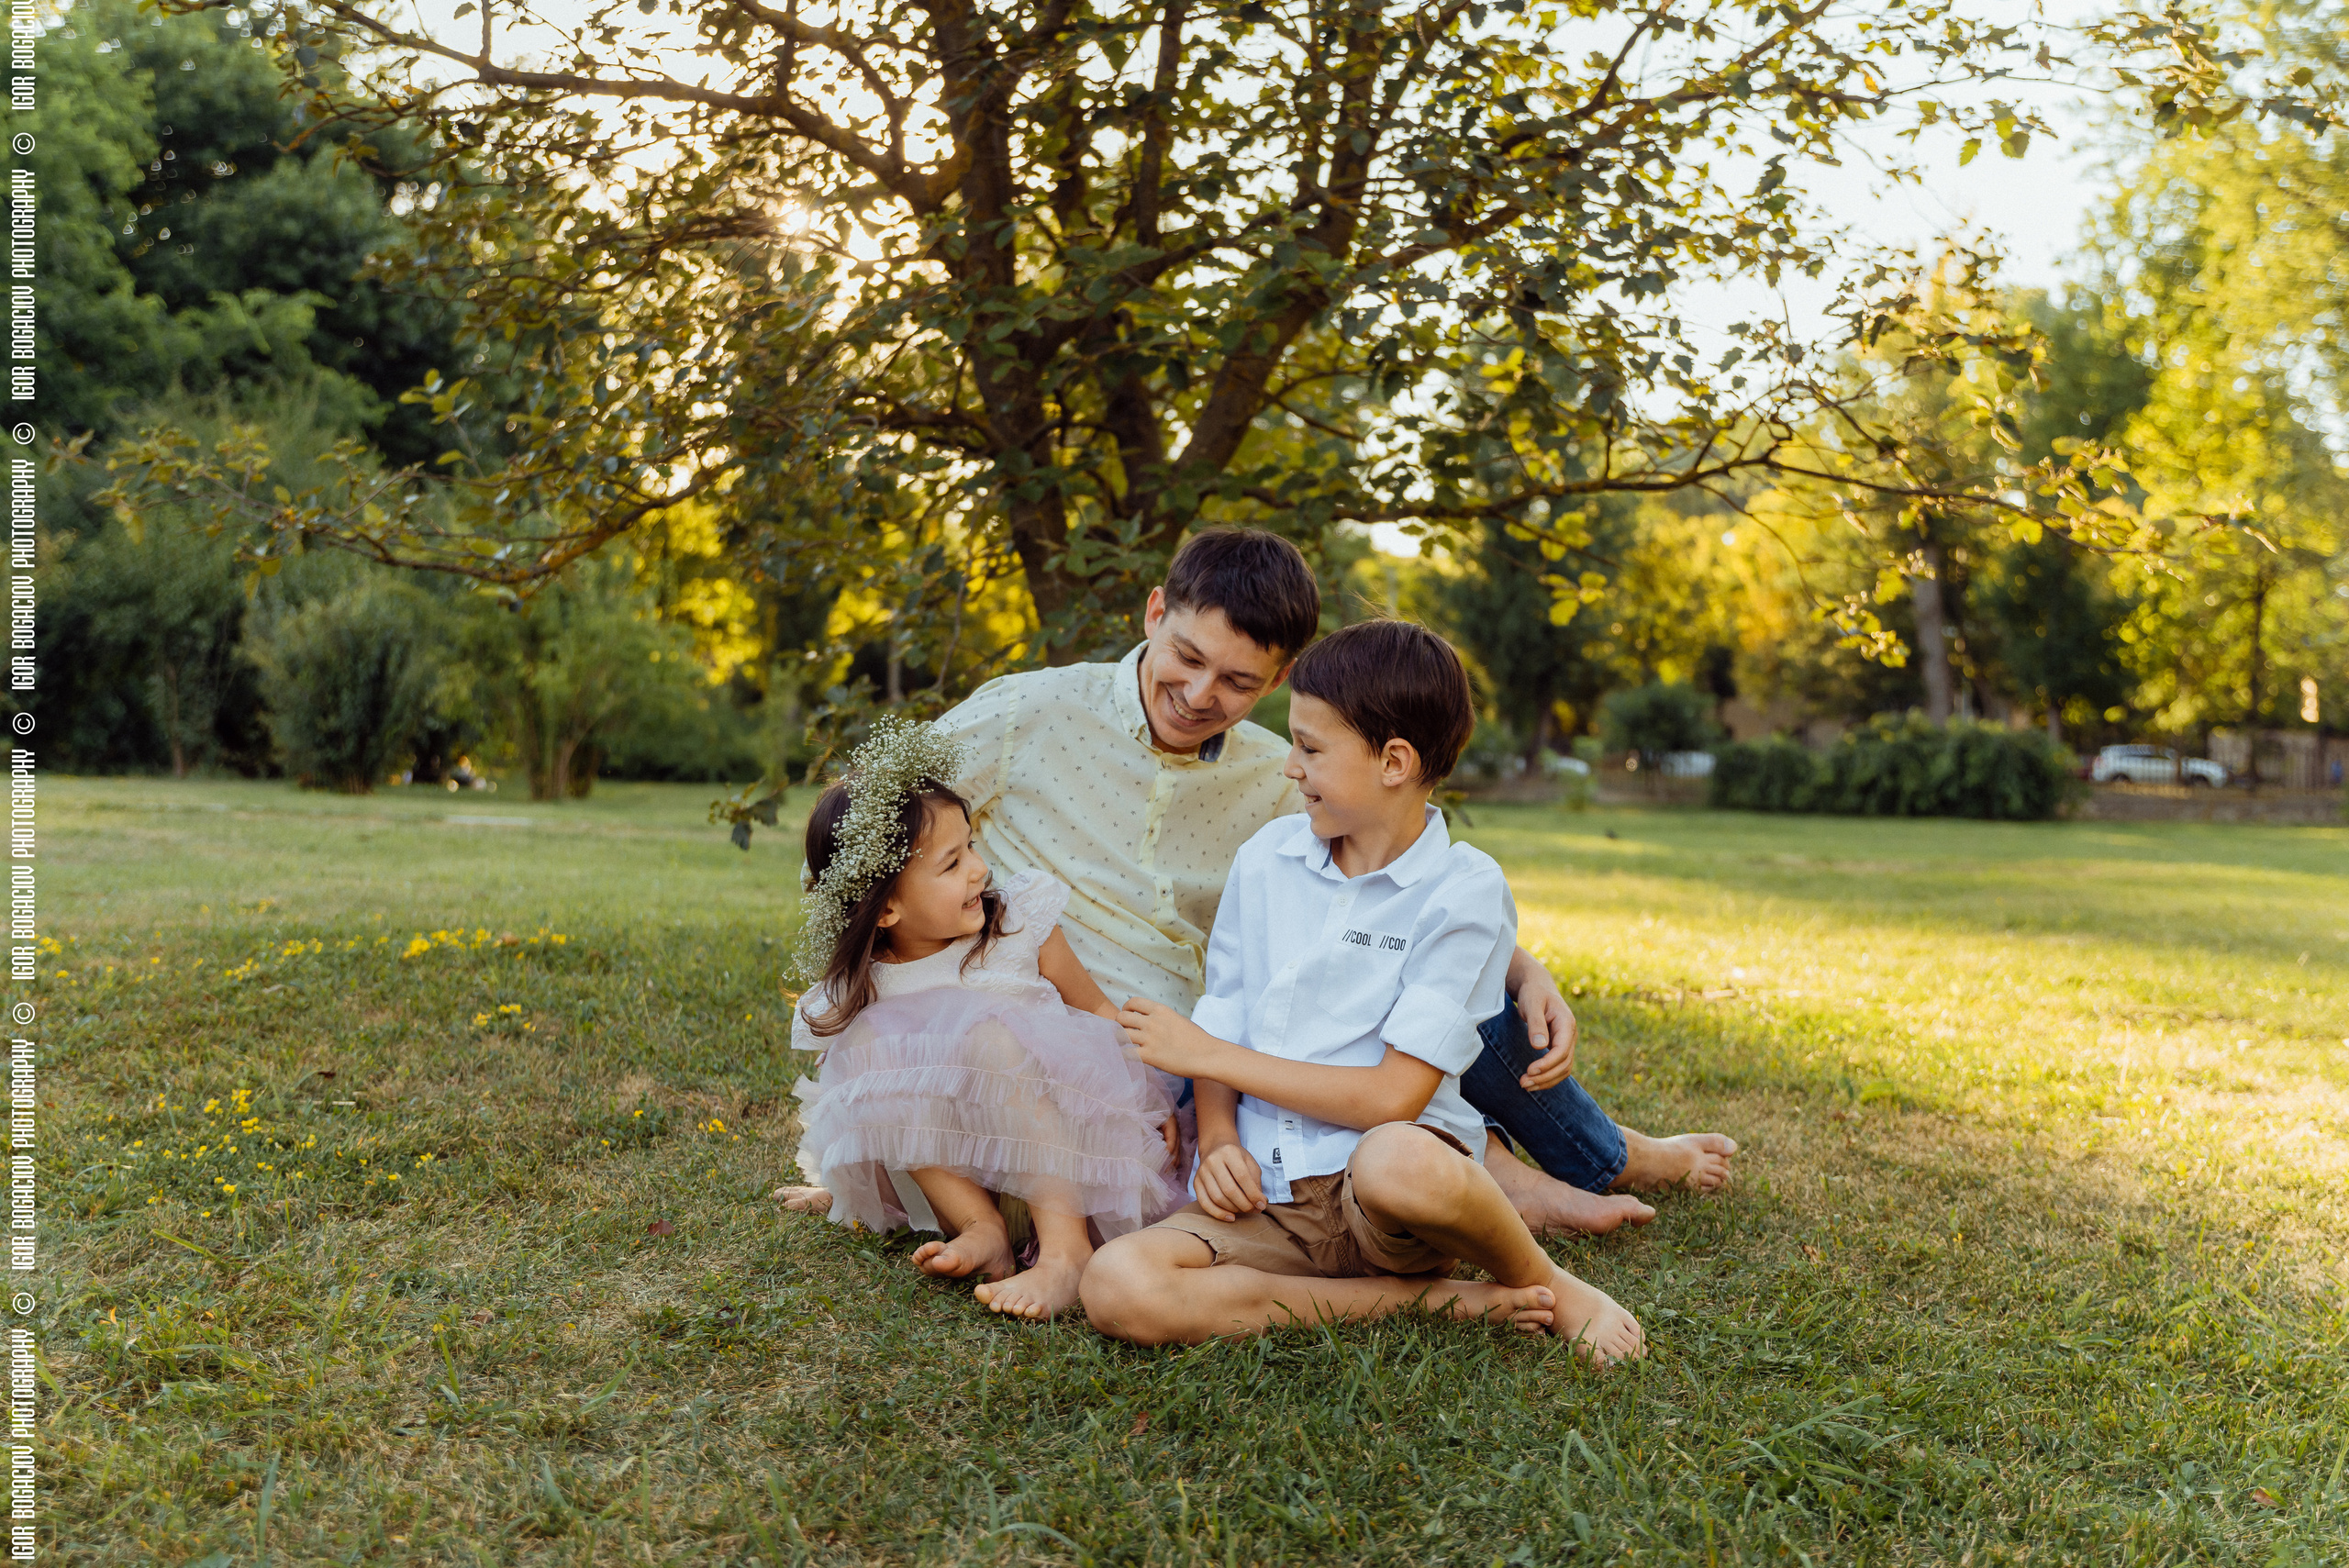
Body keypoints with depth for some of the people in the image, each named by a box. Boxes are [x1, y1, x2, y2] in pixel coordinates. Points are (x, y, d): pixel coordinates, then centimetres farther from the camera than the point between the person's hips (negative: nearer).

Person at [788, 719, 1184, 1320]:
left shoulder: (1019, 925, -5)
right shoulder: (853, 995, -5)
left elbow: (1096, 1010, 3)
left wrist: (1150, 1102, -6)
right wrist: (838, 1185, 2)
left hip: (1059, 1140, -1)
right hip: (951, 1169, 1)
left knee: (991, 1033, -30)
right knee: (867, 1043, -21)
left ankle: (1066, 1246, -33)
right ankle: (980, 1229, -24)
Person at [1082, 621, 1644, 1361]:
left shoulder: (1464, 890, -6)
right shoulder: (1267, 857, 9)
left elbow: (1395, 1096, -12)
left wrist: (1209, 1053, -7)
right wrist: (1218, 1142, -7)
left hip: (1385, 1191, -4)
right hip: (1264, 1193, 5)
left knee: (1396, 1162, -41)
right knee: (1117, 1288, -26)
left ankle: (1552, 1287, -6)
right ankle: (1426, 1298, -12)